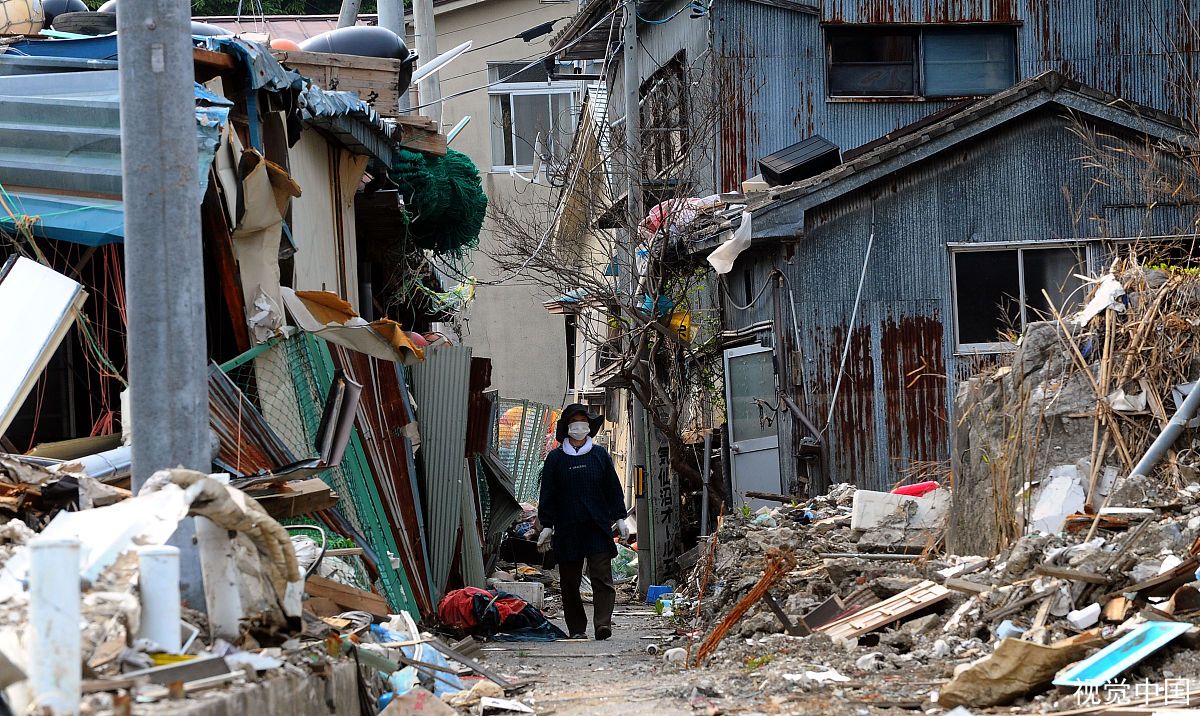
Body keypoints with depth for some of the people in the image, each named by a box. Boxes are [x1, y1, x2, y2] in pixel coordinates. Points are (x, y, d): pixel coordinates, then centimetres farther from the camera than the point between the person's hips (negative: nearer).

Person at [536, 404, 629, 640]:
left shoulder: (600, 455, 8)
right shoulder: (555, 458, 7)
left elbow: (613, 488, 11)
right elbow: (548, 494, 7)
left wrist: (619, 518, 5)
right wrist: (547, 525, 2)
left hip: (598, 527, -1)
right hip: (567, 530, 1)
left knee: (602, 577, -11)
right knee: (570, 581, 4)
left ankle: (603, 625, -19)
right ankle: (577, 629, 11)